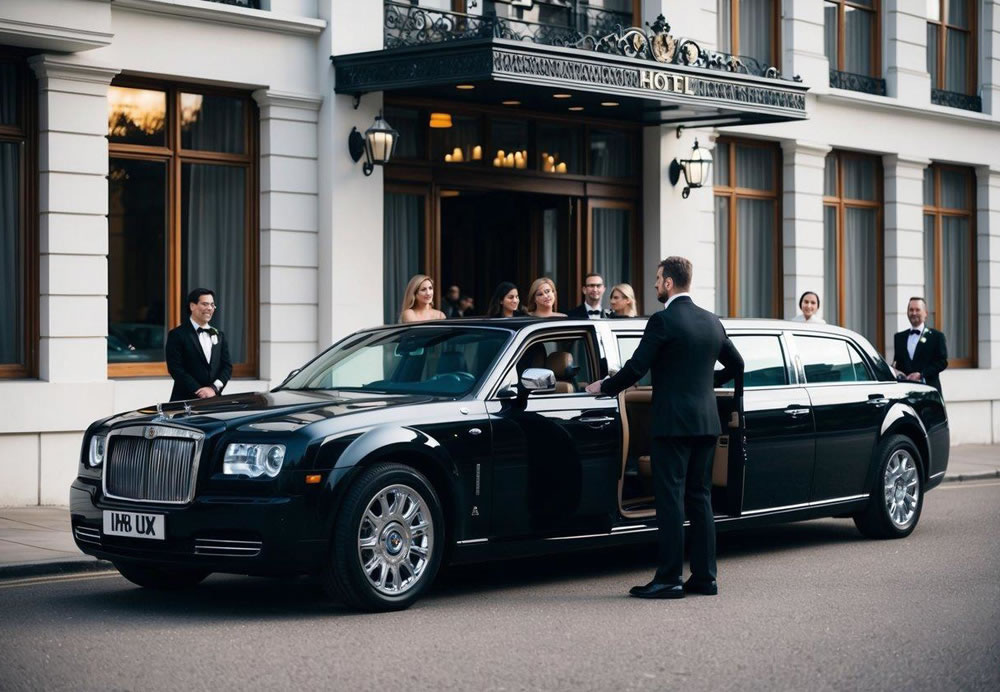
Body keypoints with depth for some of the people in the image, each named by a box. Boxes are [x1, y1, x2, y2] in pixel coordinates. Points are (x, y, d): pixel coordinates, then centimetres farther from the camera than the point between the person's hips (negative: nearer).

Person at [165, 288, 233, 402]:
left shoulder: (219, 336, 15)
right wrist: (199, 391, -16)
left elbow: (227, 366, 9)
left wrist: (214, 388, -9)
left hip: (213, 400, 4)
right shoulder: (177, 335, -1)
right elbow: (176, 369, -9)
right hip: (186, 400, -4)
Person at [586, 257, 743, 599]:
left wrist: (602, 386, 2)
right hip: (706, 423, 7)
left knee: (671, 500, -6)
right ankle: (704, 576, 12)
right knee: (699, 499, 11)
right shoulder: (712, 321, 12)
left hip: (673, 423, -7)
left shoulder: (663, 321, -11)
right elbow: (736, 364, 22)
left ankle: (669, 579, -6)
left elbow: (635, 368, -13)